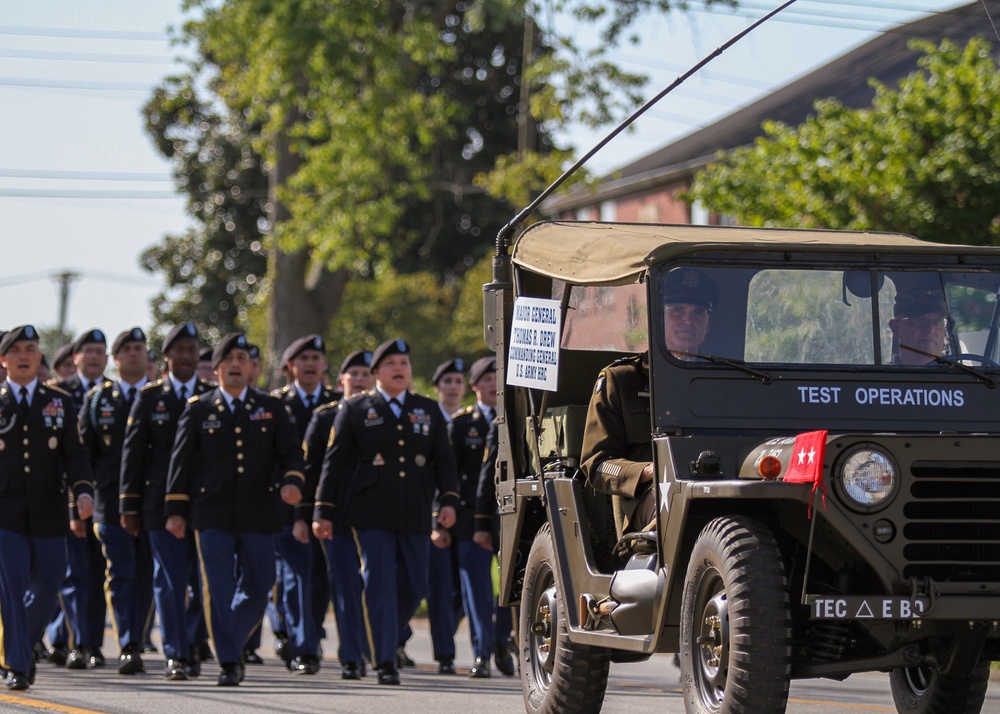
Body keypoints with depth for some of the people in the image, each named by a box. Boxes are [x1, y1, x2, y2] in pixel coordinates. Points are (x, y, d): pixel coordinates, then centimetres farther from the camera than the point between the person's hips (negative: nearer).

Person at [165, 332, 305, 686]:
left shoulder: (271, 409, 11)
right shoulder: (198, 410, 7)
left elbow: (291, 454, 9)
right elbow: (181, 461, 7)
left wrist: (292, 482, -13)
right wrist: (175, 510, 2)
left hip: (258, 514, 2)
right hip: (213, 516, -2)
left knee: (257, 588, 3)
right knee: (219, 591, -7)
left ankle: (230, 644, 26)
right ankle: (228, 663, -3)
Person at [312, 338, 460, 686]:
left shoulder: (428, 410, 14)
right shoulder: (355, 410, 5)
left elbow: (443, 459, 13)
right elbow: (335, 461, 4)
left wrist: (449, 499, -2)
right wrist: (323, 511, 0)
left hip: (414, 515, 3)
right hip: (371, 514, -3)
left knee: (415, 586, 5)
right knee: (380, 584, -8)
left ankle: (382, 640, 28)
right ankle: (385, 662, -5)